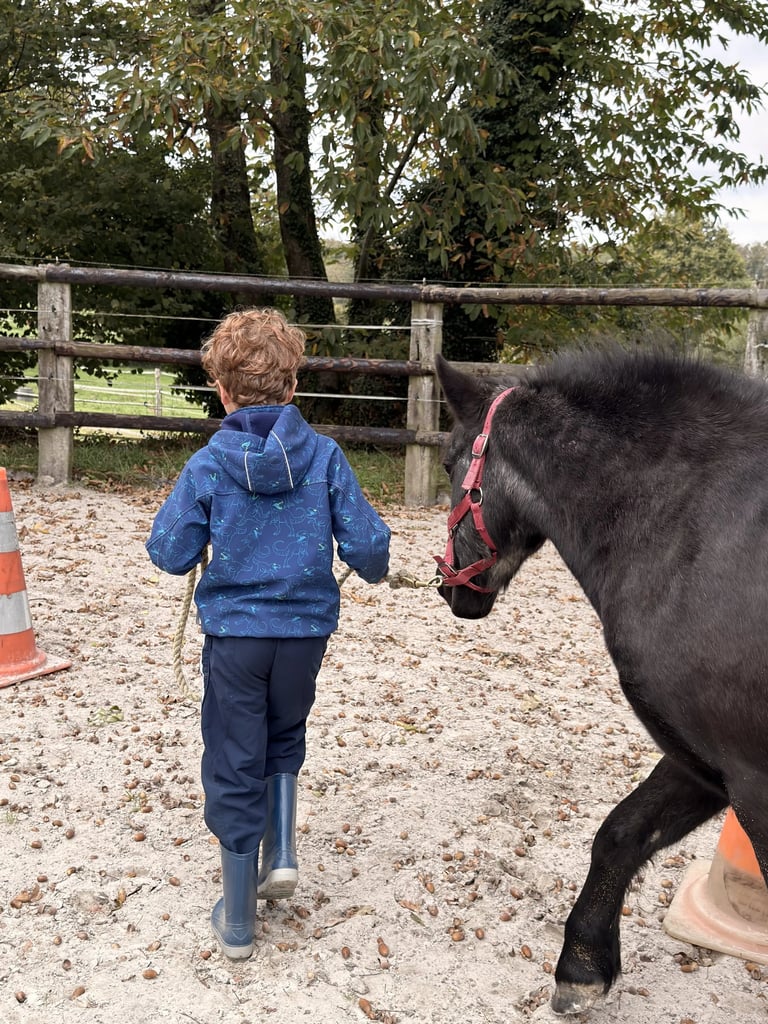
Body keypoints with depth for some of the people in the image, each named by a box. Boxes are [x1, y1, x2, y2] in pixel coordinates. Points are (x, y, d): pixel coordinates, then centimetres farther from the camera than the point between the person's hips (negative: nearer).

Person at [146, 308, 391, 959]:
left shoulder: (207, 465, -10)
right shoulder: (324, 456, -8)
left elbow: (171, 554, -7)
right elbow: (365, 543, -7)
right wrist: (376, 568, 16)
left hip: (233, 631, -1)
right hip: (306, 629, 2)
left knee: (234, 767, 10)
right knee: (284, 740, 30)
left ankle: (238, 923, 18)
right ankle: (281, 853, 18)